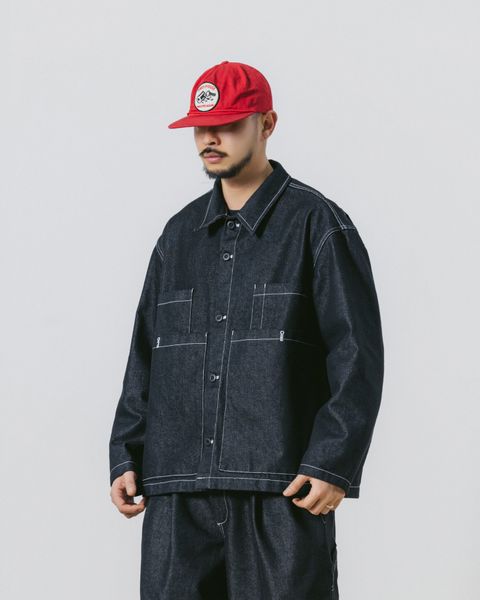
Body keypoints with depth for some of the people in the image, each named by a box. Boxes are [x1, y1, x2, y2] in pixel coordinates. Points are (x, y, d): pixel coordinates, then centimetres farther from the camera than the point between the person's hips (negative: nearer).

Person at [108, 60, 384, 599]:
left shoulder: (317, 225, 1)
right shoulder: (179, 234, 17)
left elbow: (357, 357, -4)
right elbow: (144, 356, 20)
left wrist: (334, 465, -13)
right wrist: (125, 456, 11)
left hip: (282, 488, -5)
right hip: (177, 490, 5)